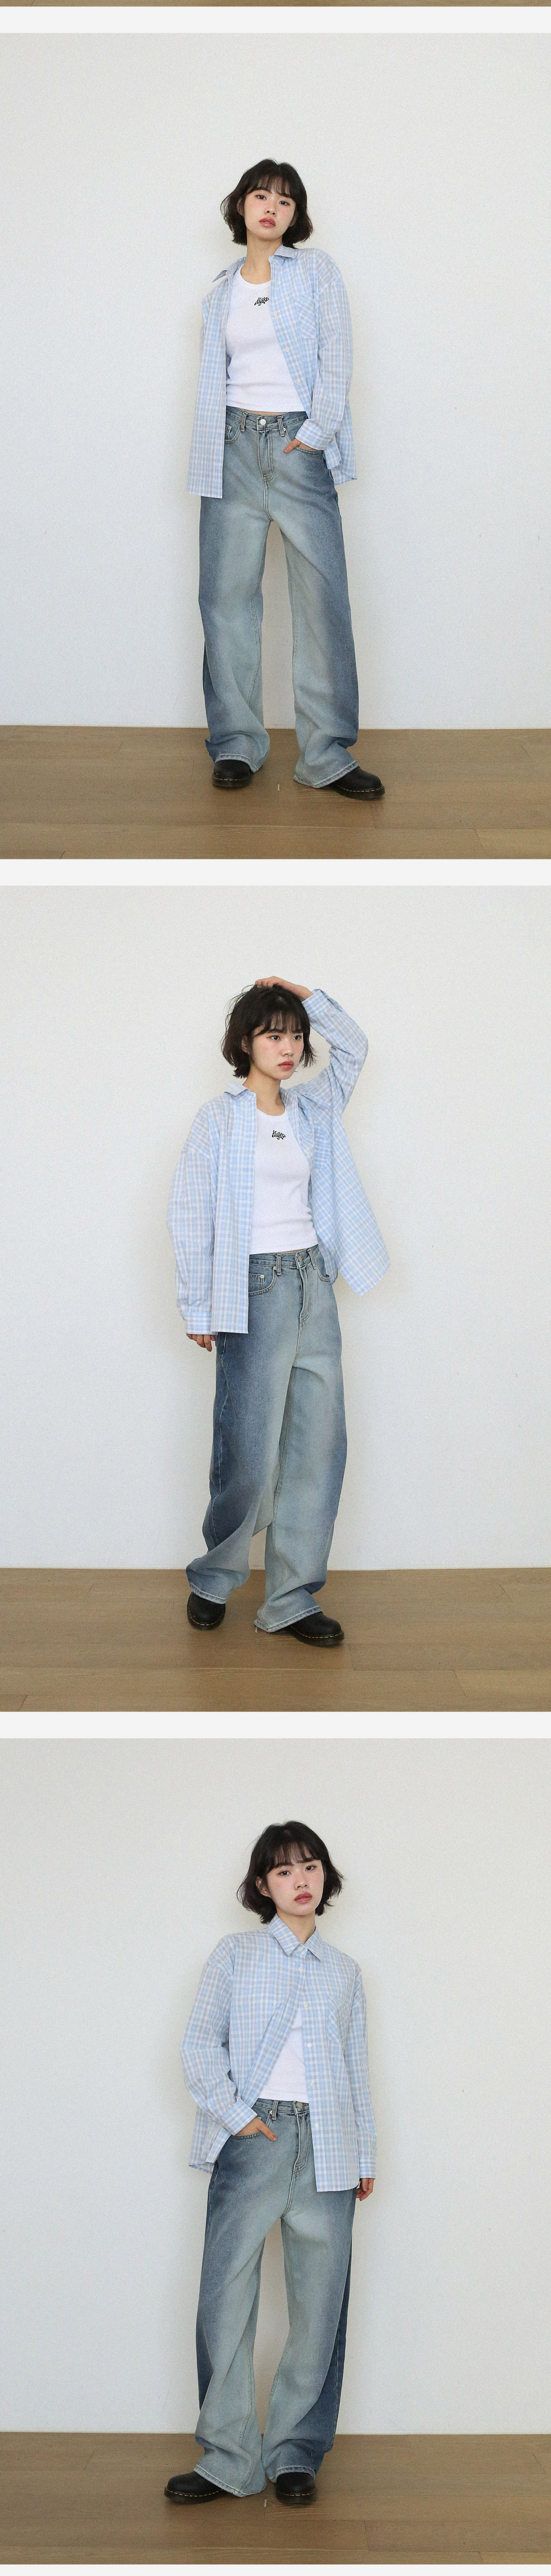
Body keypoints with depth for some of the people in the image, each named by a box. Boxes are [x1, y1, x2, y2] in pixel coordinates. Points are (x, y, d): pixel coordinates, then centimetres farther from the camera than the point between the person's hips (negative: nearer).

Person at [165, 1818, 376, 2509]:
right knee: (226, 2296, -6)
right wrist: (233, 2114, -9)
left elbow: (357, 2067, 18)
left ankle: (295, 2454, 9)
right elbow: (200, 2043, 3)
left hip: (326, 2149, 2)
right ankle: (228, 2458, 0)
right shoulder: (235, 1956, 9)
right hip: (252, 2141, -2)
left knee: (319, 2302, 0)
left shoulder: (344, 1971, 17)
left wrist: (365, 2155, 13)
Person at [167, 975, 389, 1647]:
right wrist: (199, 1310, -8)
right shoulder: (219, 1118, -5)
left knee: (318, 1445, 2)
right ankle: (213, 1578, 16)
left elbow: (352, 1046, 23)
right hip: (255, 1289, -6)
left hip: (312, 1283, 6)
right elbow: (190, 1216, -6)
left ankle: (292, 1598, 7)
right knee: (250, 1449, -5)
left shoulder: (311, 1111, 10)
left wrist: (306, 996, 9)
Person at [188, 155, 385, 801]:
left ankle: (328, 754, -6)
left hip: (298, 444, -2)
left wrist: (318, 430, -10)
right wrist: (210, 455, 3)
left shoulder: (317, 272, 6)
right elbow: (212, 378, 15)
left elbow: (335, 356, 0)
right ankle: (236, 743, 6)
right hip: (235, 445, 2)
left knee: (323, 595, -8)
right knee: (229, 594, -1)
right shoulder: (220, 293, 14)